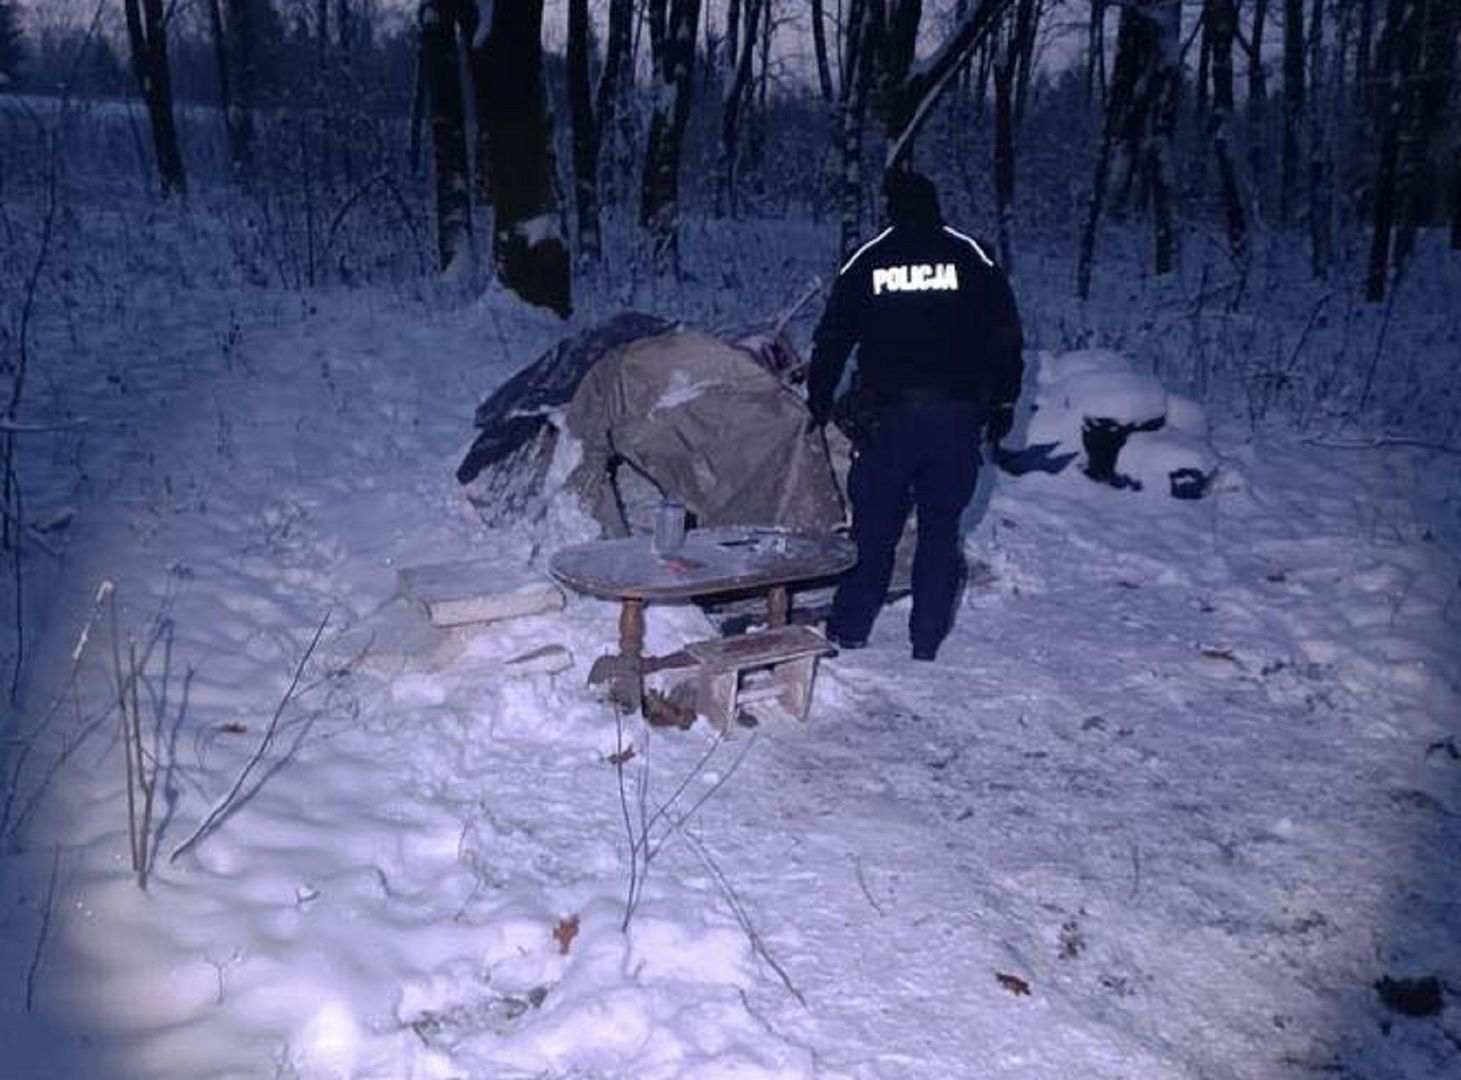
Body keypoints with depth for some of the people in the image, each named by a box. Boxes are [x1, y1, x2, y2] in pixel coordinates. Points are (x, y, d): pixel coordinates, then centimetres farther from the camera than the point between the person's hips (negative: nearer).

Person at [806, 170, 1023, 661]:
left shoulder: (866, 262, 6)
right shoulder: (972, 258, 5)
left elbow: (831, 338, 11)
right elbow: (1007, 336, 5)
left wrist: (819, 400, 22)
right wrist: (1003, 402, 13)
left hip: (885, 415, 0)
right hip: (957, 416, 0)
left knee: (875, 524, 9)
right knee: (941, 527, 9)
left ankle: (849, 629, 15)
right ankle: (927, 639, 14)